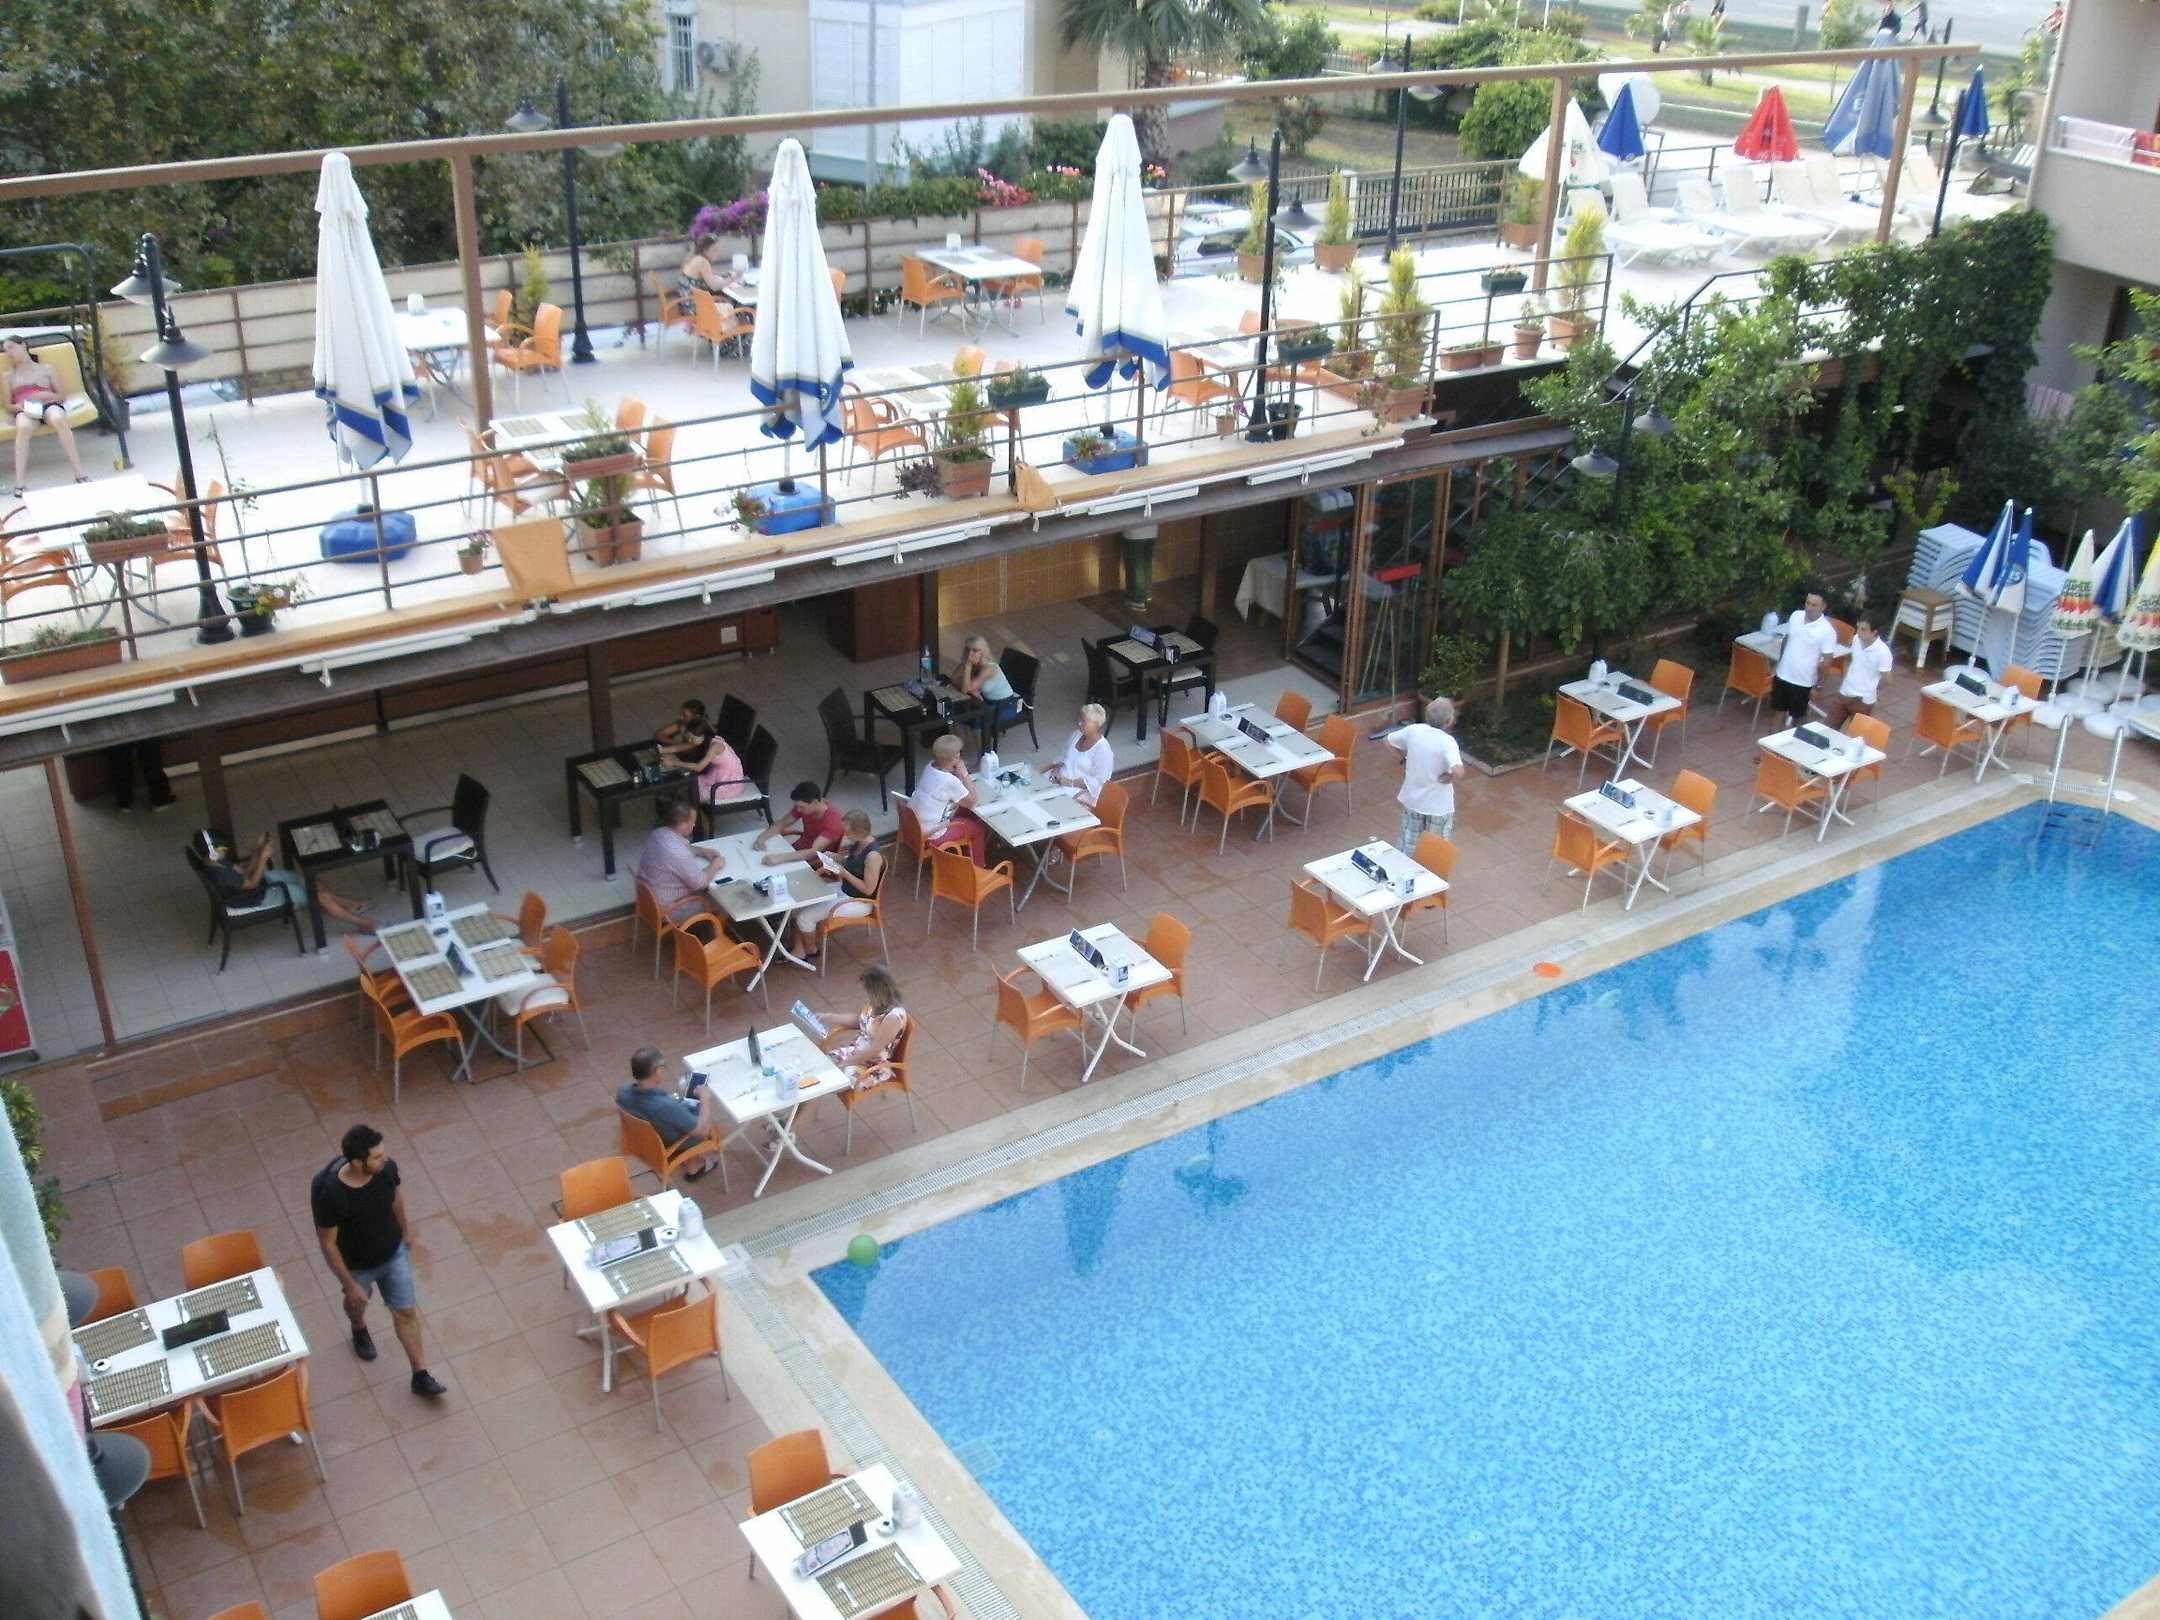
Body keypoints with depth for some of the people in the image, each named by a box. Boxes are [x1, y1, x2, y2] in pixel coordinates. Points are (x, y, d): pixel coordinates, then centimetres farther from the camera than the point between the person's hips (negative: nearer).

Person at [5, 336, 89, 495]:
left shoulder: (46, 369, 21)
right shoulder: (9, 375, 26)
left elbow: (62, 396, 15)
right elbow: (8, 406, 21)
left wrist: (48, 395, -6)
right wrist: (17, 406, -2)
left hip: (49, 405, -1)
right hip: (24, 410, 1)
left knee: (59, 419, -40)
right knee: (23, 427, -38)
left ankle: (80, 474, -46)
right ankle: (20, 484, -49)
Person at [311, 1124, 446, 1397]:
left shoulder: (387, 1168, -26)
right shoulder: (329, 1193, -38)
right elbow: (328, 1243, -24)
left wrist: (405, 1228, 15)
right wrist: (349, 1284, -16)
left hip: (394, 1253, 2)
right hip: (357, 1265, -2)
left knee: (406, 1311, 12)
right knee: (358, 1303, 30)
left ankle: (420, 1376, 28)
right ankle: (359, 1330, 65)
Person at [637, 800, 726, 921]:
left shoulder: (659, 833, -7)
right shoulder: (677, 853, -35)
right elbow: (700, 882, -22)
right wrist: (715, 864, -7)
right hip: (666, 909, -8)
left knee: (705, 890, 24)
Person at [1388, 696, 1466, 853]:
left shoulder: (1413, 731, -11)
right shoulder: (1447, 741, -25)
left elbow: (1389, 741, 7)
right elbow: (1458, 772, -38)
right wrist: (1444, 779, -19)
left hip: (1412, 800, 5)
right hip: (1438, 805, -5)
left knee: (1406, 844, 22)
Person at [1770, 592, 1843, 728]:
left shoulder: (1827, 630, -18)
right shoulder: (1795, 616, -3)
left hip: (1803, 681, -4)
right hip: (1782, 675, 4)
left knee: (1798, 716, 12)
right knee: (1779, 711, 16)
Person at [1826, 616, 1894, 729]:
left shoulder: (1883, 652, -22)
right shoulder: (1856, 639, -5)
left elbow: (1885, 680, -12)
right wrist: (1844, 680, 12)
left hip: (1864, 700, -5)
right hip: (1844, 693, 5)